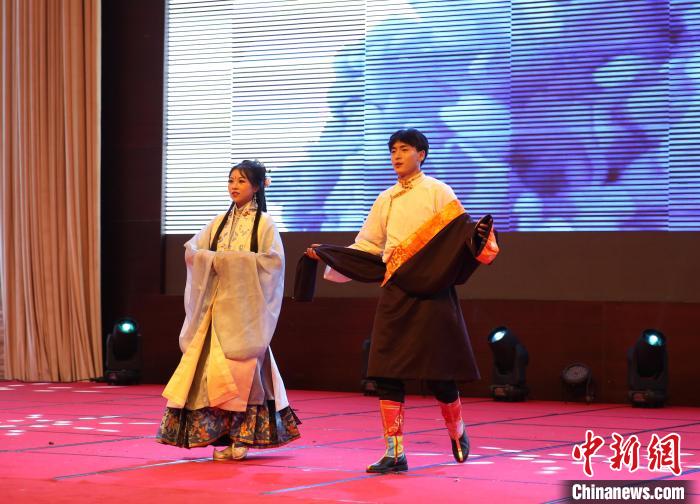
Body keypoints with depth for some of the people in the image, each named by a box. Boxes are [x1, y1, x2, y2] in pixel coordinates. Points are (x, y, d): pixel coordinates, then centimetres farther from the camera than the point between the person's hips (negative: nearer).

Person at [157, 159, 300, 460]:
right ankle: (222, 434, 3)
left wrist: (233, 260, -15)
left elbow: (274, 259, -12)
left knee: (241, 369, -7)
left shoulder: (263, 223, 1)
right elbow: (192, 251, 8)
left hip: (245, 306, -4)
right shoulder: (220, 223, 15)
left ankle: (241, 437, 0)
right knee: (213, 365, -3)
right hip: (218, 303, 5)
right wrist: (215, 260, -11)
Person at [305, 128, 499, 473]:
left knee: (438, 372, 0)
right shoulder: (386, 200, 14)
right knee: (386, 371, -4)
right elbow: (367, 248, 17)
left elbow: (461, 235, -8)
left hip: (430, 290, -4)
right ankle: (394, 453, 1)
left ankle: (457, 433, 27)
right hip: (395, 292, 5)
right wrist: (327, 256, 10)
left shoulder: (438, 192, 0)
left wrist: (479, 238, -29)